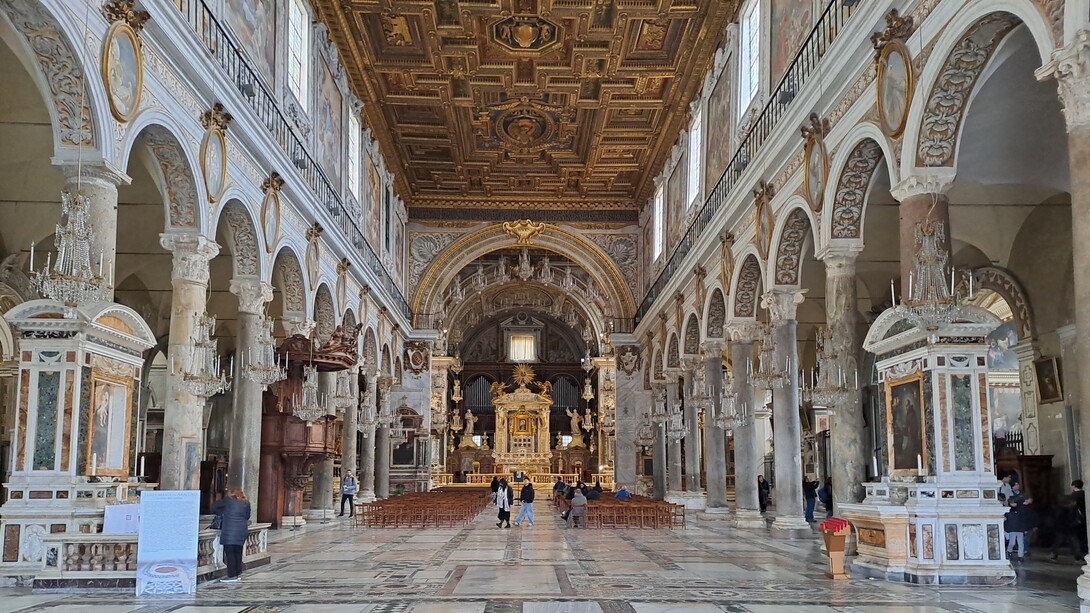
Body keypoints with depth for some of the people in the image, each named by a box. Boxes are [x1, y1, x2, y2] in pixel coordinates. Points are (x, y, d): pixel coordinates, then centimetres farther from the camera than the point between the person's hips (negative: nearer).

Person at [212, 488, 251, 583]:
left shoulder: (228, 500, 2)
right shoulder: (246, 503, 12)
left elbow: (214, 507, 11)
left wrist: (221, 513, 27)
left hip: (229, 531, -5)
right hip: (242, 531, 5)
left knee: (230, 553, -2)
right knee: (238, 553, 12)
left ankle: (232, 576, -5)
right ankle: (237, 574, 14)